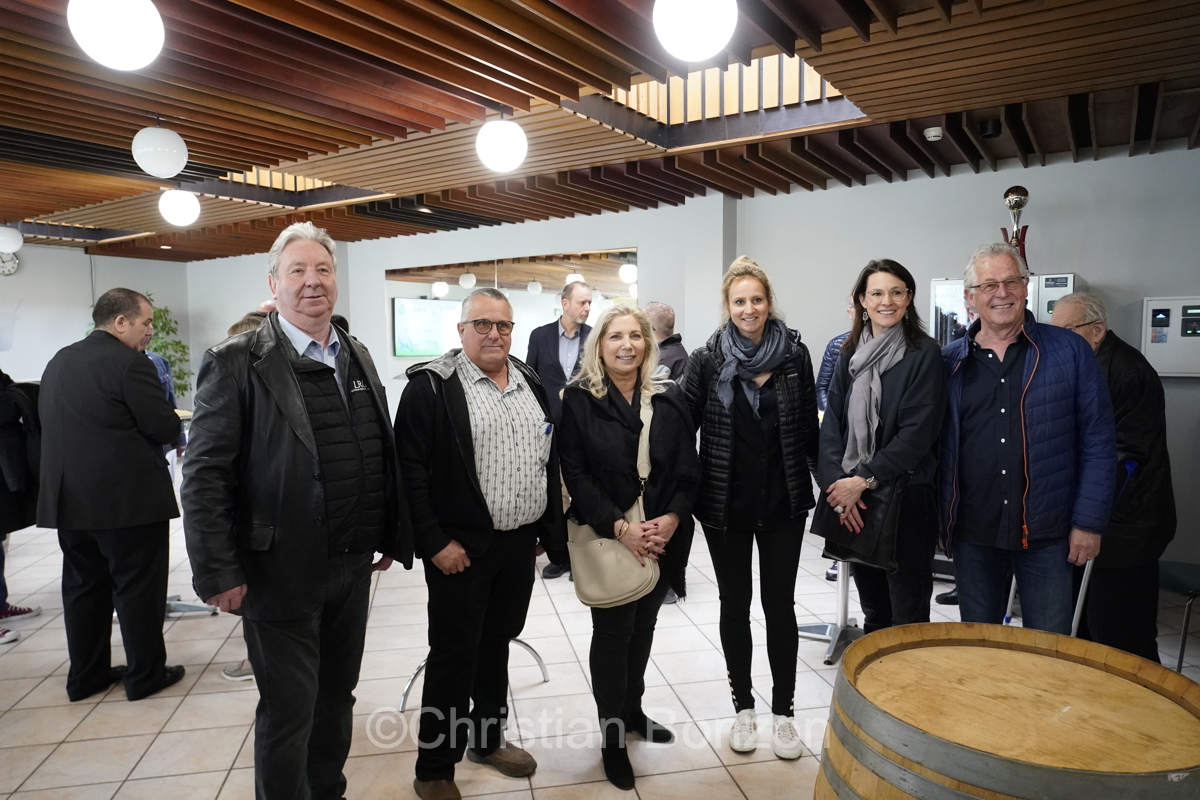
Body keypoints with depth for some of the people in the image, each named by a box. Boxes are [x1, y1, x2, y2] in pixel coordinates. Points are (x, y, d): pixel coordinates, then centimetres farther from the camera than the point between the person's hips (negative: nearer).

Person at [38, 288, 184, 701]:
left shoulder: (58, 361, 10)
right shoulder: (130, 363, -16)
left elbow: (49, 420, 16)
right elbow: (166, 427, -17)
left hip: (69, 498, 8)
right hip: (129, 497, -8)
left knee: (83, 586, 16)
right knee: (138, 587, 4)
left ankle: (85, 675, 26)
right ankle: (144, 674, 14)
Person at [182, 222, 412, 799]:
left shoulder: (358, 358, 7)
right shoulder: (237, 362, -11)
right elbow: (204, 475, -13)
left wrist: (392, 537, 11)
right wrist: (219, 574, -14)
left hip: (353, 566, 6)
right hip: (282, 573, -6)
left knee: (336, 698, 20)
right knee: (288, 711, 9)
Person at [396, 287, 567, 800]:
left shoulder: (531, 384, 9)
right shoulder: (432, 385, -10)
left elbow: (550, 461, 14)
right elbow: (410, 468, -14)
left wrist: (549, 528, 11)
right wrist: (435, 541, -17)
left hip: (520, 545, 6)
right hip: (460, 548, -6)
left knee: (497, 644, 19)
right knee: (454, 655, 4)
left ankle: (487, 738, 38)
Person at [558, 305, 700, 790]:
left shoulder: (669, 398, 3)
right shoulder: (578, 400, -7)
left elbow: (688, 467, 3)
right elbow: (576, 475, -10)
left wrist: (672, 518, -12)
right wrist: (620, 528, -17)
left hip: (661, 537, 4)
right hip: (604, 537, -4)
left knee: (644, 625, 17)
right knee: (612, 630, 4)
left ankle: (632, 709, 37)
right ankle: (612, 733, 21)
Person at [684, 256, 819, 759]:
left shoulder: (795, 355, -1)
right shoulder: (707, 360, -5)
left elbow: (809, 429, 5)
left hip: (783, 502, 1)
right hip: (725, 505, 0)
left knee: (779, 604, 9)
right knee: (735, 604, 12)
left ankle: (783, 712, 25)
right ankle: (743, 707, 30)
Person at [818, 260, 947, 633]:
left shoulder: (924, 354, -6)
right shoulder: (851, 354, 9)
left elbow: (917, 432, -13)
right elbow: (832, 424, 3)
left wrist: (863, 479, -16)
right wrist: (839, 484, -10)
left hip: (906, 497, -4)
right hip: (852, 502, 5)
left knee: (907, 614, 3)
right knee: (873, 609, 17)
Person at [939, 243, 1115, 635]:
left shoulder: (1070, 351, 0)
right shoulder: (950, 362, 4)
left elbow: (1098, 443, -1)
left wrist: (1089, 523, -5)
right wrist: (940, 518, 3)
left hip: (1046, 533, -1)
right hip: (972, 533, 2)